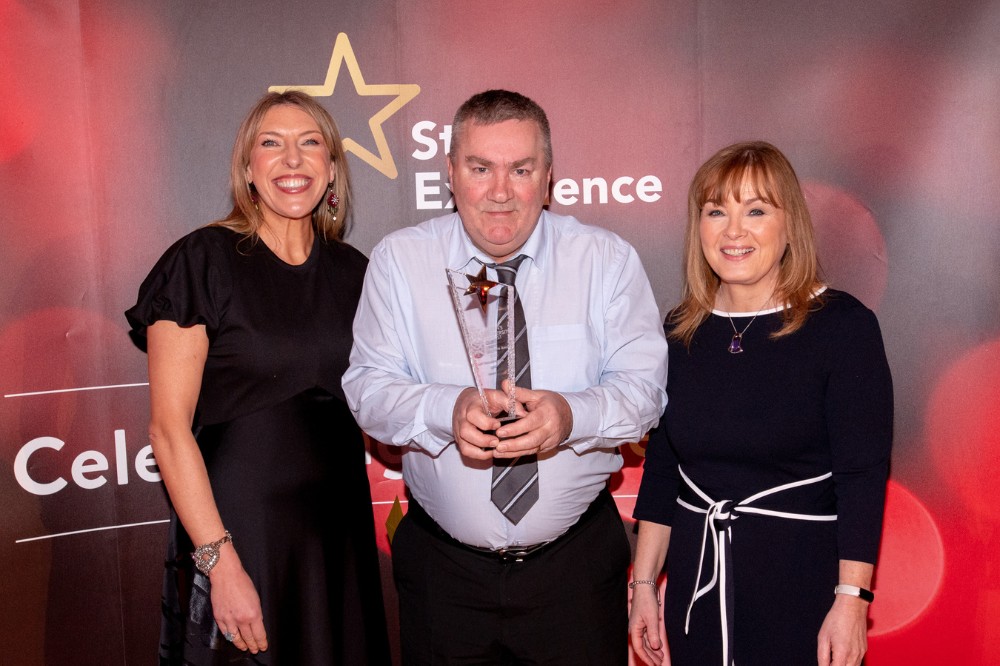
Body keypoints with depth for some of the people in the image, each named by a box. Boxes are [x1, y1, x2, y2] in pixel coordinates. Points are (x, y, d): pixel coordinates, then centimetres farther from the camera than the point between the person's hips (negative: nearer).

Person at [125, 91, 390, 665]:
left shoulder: (352, 271, 5)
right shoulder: (202, 261, -9)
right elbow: (169, 427, -13)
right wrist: (219, 561, -17)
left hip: (340, 529, 5)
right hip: (237, 527, -4)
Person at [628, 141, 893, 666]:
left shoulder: (844, 325, -9)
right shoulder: (680, 331, 3)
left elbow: (864, 475, -11)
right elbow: (661, 464, 7)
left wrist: (851, 602, -16)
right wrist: (644, 583, 7)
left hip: (802, 583, -4)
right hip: (695, 582, 4)